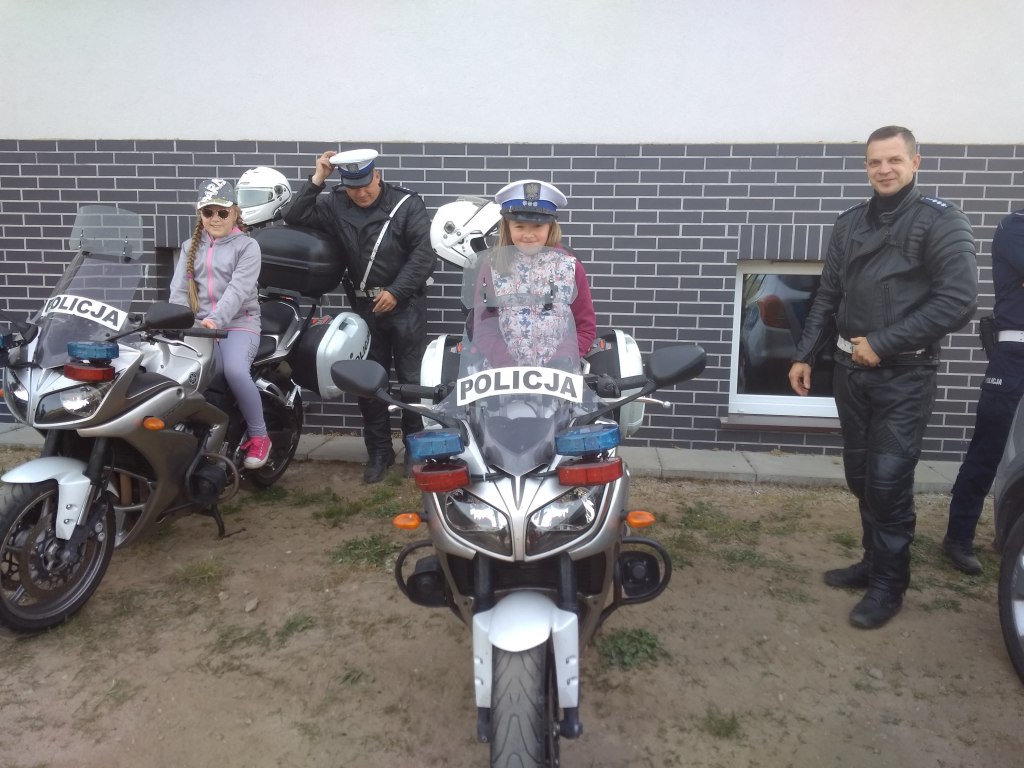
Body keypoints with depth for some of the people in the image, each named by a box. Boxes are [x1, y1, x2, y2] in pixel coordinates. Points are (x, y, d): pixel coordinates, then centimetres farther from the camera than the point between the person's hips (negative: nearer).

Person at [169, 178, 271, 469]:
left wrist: (217, 319, -28)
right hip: (199, 326, 5)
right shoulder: (190, 247, 19)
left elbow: (238, 289, -12)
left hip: (238, 325, -4)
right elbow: (179, 289, 9)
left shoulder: (247, 246, 4)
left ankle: (259, 436, -13)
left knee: (235, 371, -33)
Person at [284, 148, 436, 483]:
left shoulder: (407, 204, -6)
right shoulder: (335, 205, 3)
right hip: (363, 306, 3)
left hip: (405, 304, -3)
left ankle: (415, 447, 18)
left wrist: (396, 291, -17)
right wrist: (316, 180, -9)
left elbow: (424, 254, -11)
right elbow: (294, 217, -2)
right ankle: (379, 451, 20)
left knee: (411, 379, 2)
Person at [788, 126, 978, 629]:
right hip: (851, 370, 6)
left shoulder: (941, 221, -6)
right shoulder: (850, 223, 12)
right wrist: (805, 355, 9)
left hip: (904, 376, -5)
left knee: (889, 481, -4)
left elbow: (958, 300, -15)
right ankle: (874, 560, 30)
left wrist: (883, 343, -17)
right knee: (860, 477, 12)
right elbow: (828, 297, 15)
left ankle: (888, 583, 12)